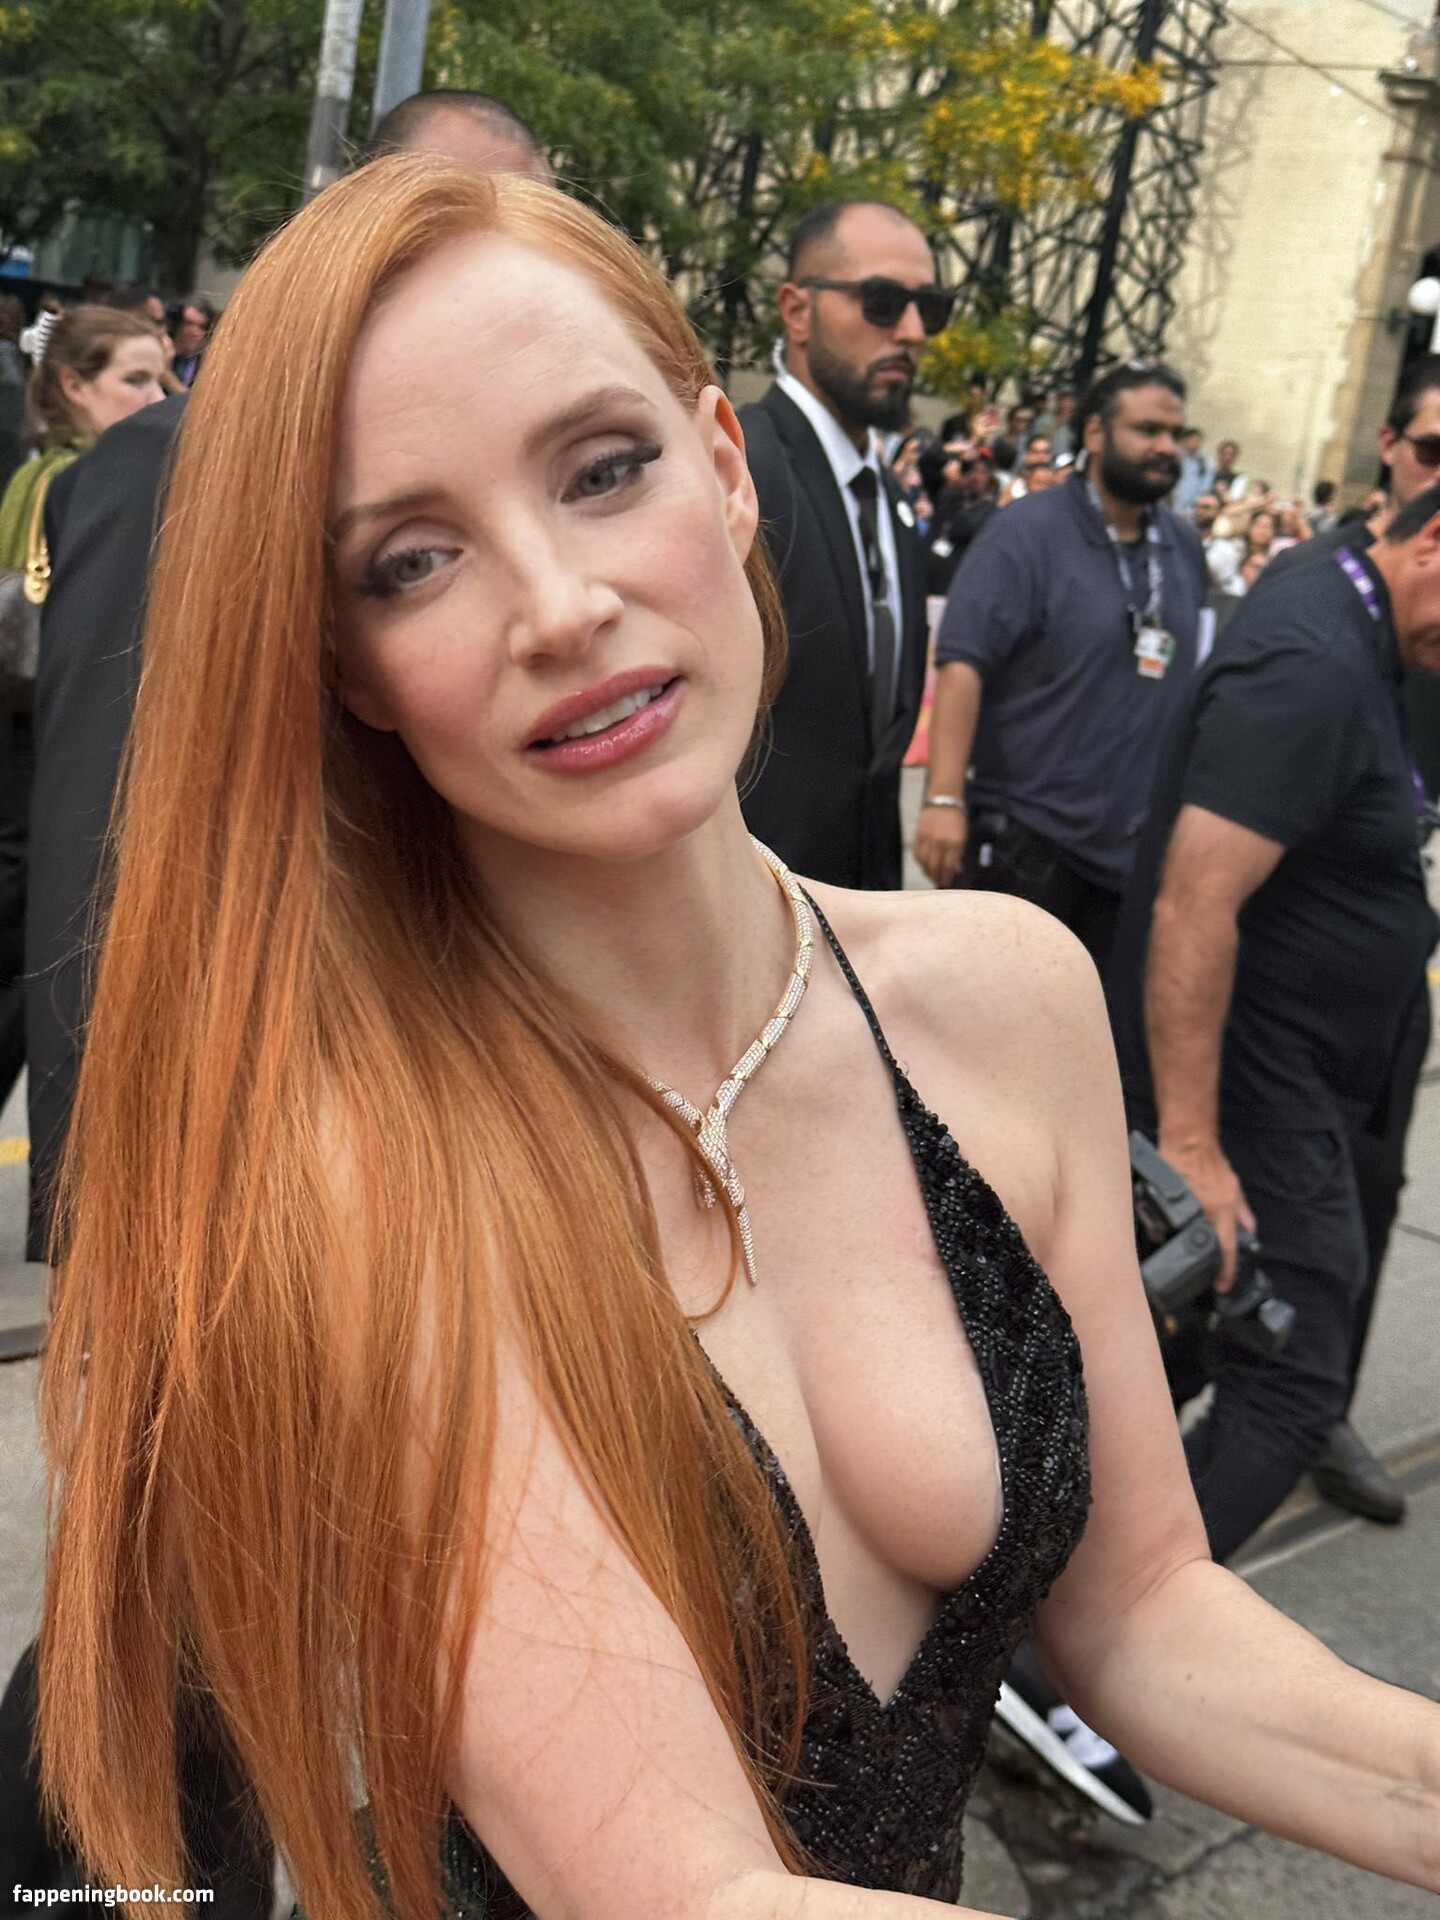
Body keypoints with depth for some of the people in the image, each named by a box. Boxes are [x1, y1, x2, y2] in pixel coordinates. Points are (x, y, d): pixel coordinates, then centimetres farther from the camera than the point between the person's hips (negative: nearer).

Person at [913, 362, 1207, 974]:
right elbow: (962, 664, -18)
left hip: (1133, 845, 6)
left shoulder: (1185, 545, 9)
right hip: (1022, 838, -6)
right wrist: (944, 798, -26)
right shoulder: (1027, 532, -9)